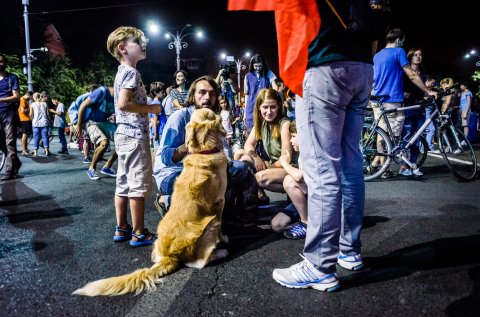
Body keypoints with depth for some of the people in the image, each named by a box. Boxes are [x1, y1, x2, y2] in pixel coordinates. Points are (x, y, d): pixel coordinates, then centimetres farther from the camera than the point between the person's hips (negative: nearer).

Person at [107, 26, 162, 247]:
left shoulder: (122, 72, 18)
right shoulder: (131, 72, -12)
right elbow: (123, 104, -23)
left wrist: (147, 109, 15)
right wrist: (150, 108, -13)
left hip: (124, 134, 10)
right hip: (135, 134, -10)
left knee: (124, 183, 12)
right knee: (138, 185, -4)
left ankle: (122, 229, 20)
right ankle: (139, 233, 4)